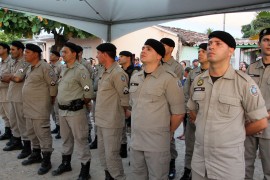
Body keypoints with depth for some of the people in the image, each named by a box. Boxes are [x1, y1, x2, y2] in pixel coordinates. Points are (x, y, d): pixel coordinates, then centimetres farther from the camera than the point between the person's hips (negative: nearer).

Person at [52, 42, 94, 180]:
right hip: (62, 110, 8)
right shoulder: (63, 69, 10)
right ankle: (66, 163, 38)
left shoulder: (80, 70, -15)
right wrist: (61, 104, 16)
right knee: (66, 138, 21)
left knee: (80, 140, 0)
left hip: (75, 111, -8)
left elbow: (89, 92, -15)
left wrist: (80, 105, -2)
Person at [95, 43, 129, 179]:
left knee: (111, 154, -1)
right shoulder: (104, 73, 11)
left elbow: (125, 99, -15)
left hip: (112, 122, -9)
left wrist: (124, 113, -2)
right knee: (103, 152, 19)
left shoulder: (118, 73, -18)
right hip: (101, 120, 9)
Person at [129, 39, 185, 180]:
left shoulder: (169, 78, -13)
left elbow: (178, 112, -11)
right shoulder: (134, 78, 9)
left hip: (157, 142, -6)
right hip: (135, 140, 6)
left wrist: (168, 132, 1)